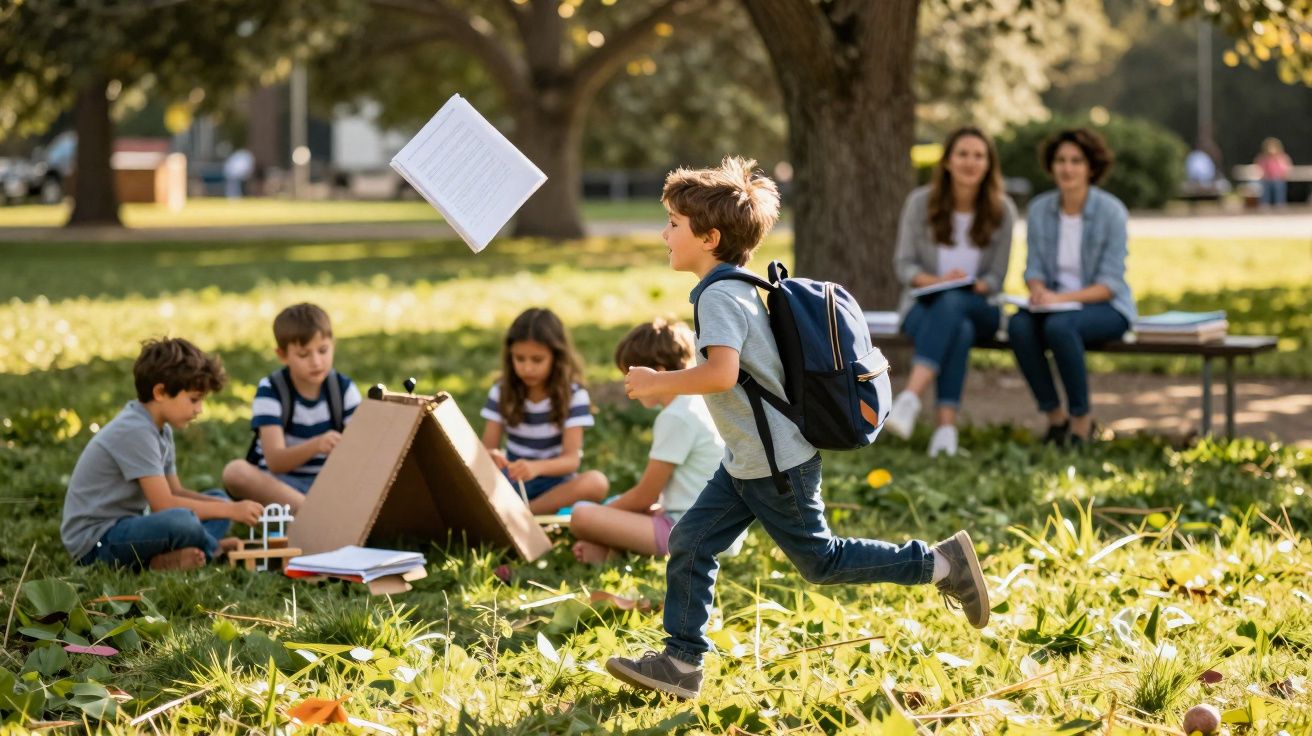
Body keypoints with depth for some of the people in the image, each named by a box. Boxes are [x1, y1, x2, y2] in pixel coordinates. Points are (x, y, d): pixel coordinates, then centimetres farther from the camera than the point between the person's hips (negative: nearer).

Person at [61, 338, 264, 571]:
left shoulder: (162, 430, 11)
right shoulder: (135, 431, -19)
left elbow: (175, 492, 12)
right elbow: (164, 505, -22)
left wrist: (228, 506, -3)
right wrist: (230, 511, -17)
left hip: (125, 525, 11)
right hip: (94, 542, -11)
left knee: (219, 500, 11)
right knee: (182, 521, -36)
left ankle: (168, 559, -12)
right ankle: (213, 548, -5)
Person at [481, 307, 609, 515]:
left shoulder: (573, 395, -9)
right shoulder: (501, 392, -1)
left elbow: (572, 459, -18)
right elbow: (487, 448, -5)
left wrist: (537, 467, -40)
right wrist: (492, 459, -32)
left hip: (556, 484, -2)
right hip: (513, 481, 2)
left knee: (596, 482, -34)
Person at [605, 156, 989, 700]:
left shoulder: (719, 296, -20)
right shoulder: (734, 287, 11)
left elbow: (721, 373, -34)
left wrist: (657, 383, -23)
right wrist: (670, 384, 20)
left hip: (776, 463, -10)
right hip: (747, 461, 10)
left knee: (819, 561, 2)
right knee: (690, 544, 6)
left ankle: (941, 563, 10)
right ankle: (682, 661, 10)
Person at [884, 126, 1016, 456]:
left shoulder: (1002, 210, 1)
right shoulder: (920, 202, -1)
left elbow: (996, 277, 1)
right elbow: (903, 265, -1)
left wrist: (973, 287, -21)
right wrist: (936, 280, -20)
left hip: (979, 307, 0)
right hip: (924, 304, 0)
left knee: (952, 304, -38)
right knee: (959, 330, -37)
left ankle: (910, 398, -53)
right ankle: (947, 426, -51)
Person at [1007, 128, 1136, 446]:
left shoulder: (1111, 211, -10)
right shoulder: (1040, 209, 3)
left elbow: (1110, 283, -13)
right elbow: (1034, 268, 7)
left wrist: (1062, 298, -26)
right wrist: (1038, 292, -17)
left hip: (1106, 307, -4)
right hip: (1054, 303, 4)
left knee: (1059, 326, -36)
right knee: (1019, 325, -30)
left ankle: (1082, 419, -18)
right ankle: (1054, 415, -14)